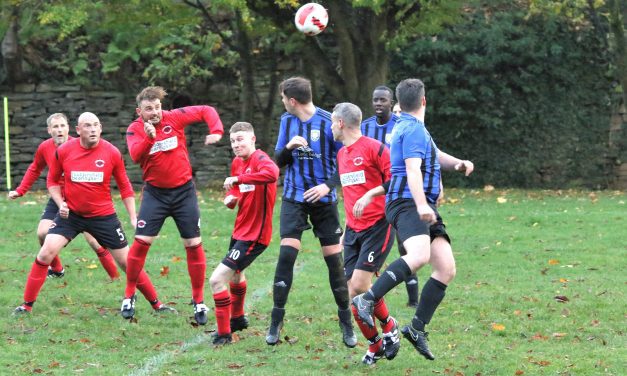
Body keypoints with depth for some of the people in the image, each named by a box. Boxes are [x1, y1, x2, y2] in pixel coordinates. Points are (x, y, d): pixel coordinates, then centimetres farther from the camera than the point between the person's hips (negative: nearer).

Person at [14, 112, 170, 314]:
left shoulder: (112, 153, -9)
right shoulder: (63, 151, -9)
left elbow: (125, 187, 3)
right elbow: (53, 180, 7)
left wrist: (134, 218, -1)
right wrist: (60, 203, -9)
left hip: (103, 216, 0)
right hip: (70, 214, 0)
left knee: (127, 261, 2)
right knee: (46, 254, -15)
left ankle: (156, 304, 16)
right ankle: (27, 304, -3)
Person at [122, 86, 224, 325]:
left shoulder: (174, 118, -6)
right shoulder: (135, 130, -6)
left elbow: (207, 111, -1)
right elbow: (135, 156, -25)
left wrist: (216, 131, -16)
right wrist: (148, 137, -40)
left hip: (183, 190, 0)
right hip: (155, 192, 0)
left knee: (194, 245, -1)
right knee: (141, 242, -9)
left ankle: (199, 301, 11)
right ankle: (129, 296, 7)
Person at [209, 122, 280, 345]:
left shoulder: (260, 159, -20)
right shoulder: (237, 163, 7)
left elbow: (272, 174, -43)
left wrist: (238, 179, -42)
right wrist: (229, 199, -4)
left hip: (254, 236, -10)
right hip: (240, 231, 10)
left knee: (217, 280, -17)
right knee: (235, 274, 33)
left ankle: (224, 334, -5)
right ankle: (237, 318, 58)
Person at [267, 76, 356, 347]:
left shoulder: (328, 122, -11)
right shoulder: (287, 121, 4)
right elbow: (279, 161, 9)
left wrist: (328, 186, -20)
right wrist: (289, 147, -12)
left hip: (323, 200, -3)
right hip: (294, 197, 3)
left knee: (334, 259, 0)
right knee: (287, 254, -11)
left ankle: (346, 324, 13)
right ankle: (276, 322, -6)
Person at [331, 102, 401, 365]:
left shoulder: (374, 148, -9)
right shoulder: (341, 154, 16)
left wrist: (370, 195, -18)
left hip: (378, 225, -7)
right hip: (353, 229, 7)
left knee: (360, 285, -17)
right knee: (353, 294, 0)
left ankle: (389, 326, 7)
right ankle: (374, 345, 14)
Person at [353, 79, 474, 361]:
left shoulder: (407, 127, 24)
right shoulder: (415, 129, -6)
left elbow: (434, 156, 35)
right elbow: (413, 168, -19)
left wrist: (457, 163, 14)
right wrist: (421, 205, -32)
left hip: (424, 207, 10)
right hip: (407, 203, -10)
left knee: (446, 269, 0)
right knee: (420, 255, -34)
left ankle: (417, 328, 3)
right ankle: (367, 299, -32)